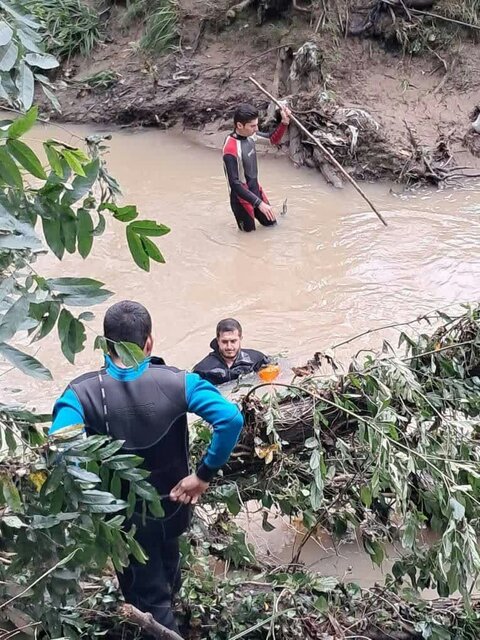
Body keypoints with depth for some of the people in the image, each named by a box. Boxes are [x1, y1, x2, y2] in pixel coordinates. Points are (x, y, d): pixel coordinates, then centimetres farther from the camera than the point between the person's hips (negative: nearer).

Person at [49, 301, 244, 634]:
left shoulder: (82, 393, -22)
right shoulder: (178, 382, -19)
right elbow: (231, 419, -30)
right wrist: (205, 474, -19)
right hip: (172, 504, 4)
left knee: (148, 596, 18)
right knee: (166, 576, 36)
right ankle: (165, 622, 63)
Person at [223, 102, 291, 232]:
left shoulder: (250, 135, -7)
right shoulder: (230, 149, -30)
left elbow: (274, 140, 9)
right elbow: (234, 184, -29)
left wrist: (284, 122, -9)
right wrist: (259, 203, -31)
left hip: (256, 191, 8)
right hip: (242, 199, -7)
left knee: (271, 224, 19)